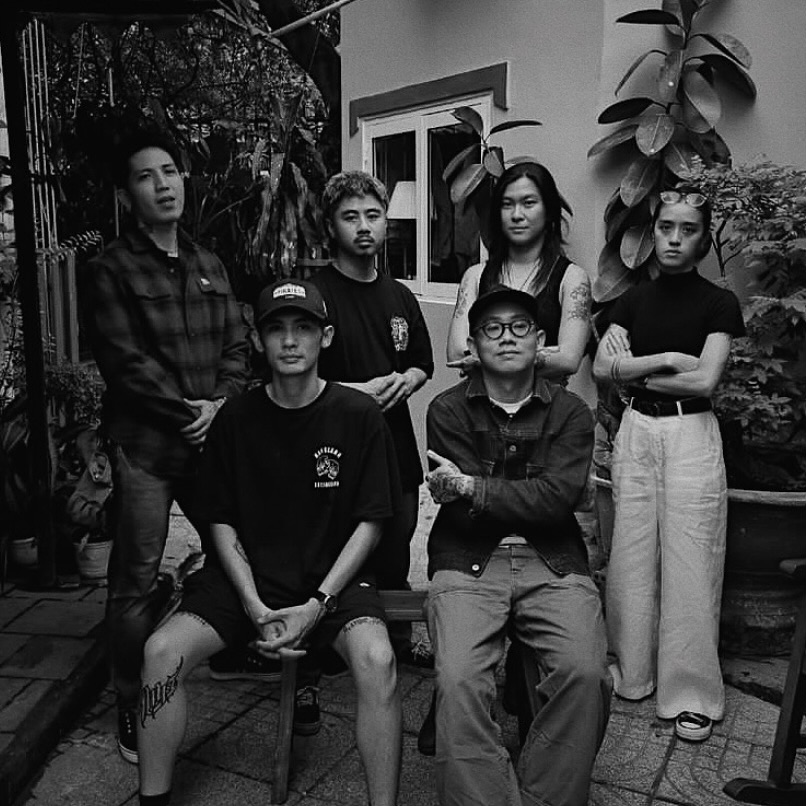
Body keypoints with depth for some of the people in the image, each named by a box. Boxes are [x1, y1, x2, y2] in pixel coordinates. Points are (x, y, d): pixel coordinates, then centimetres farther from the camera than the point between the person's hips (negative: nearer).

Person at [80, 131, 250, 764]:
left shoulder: (209, 266, 15)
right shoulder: (110, 271, -2)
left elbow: (236, 344, 9)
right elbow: (127, 362, -11)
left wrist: (221, 404, -7)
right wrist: (189, 412, -12)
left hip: (213, 437, 5)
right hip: (144, 445, -5)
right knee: (136, 582, 1)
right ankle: (132, 706, 16)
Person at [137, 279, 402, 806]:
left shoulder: (359, 416, -5)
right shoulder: (236, 419, 1)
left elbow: (370, 523, -3)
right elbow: (223, 524, 5)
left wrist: (317, 605, -12)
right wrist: (254, 607, -9)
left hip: (334, 578, -2)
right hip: (250, 579, 3)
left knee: (378, 660, -29)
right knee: (162, 652, -17)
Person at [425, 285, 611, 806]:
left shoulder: (570, 411, 9)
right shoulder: (449, 410, 7)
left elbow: (562, 497, -7)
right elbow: (465, 515, -2)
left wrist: (473, 488, -9)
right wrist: (529, 498, -4)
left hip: (553, 563, 1)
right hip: (469, 563, -1)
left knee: (585, 673, -23)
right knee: (459, 680, -26)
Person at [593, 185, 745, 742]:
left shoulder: (719, 303, -1)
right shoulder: (634, 299, 9)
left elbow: (704, 381, -12)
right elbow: (602, 367, -2)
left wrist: (634, 371, -4)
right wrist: (666, 359, -11)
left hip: (691, 434, -3)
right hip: (636, 431, 4)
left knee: (689, 564, -1)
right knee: (632, 557, 8)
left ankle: (692, 693, 12)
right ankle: (630, 671, 24)